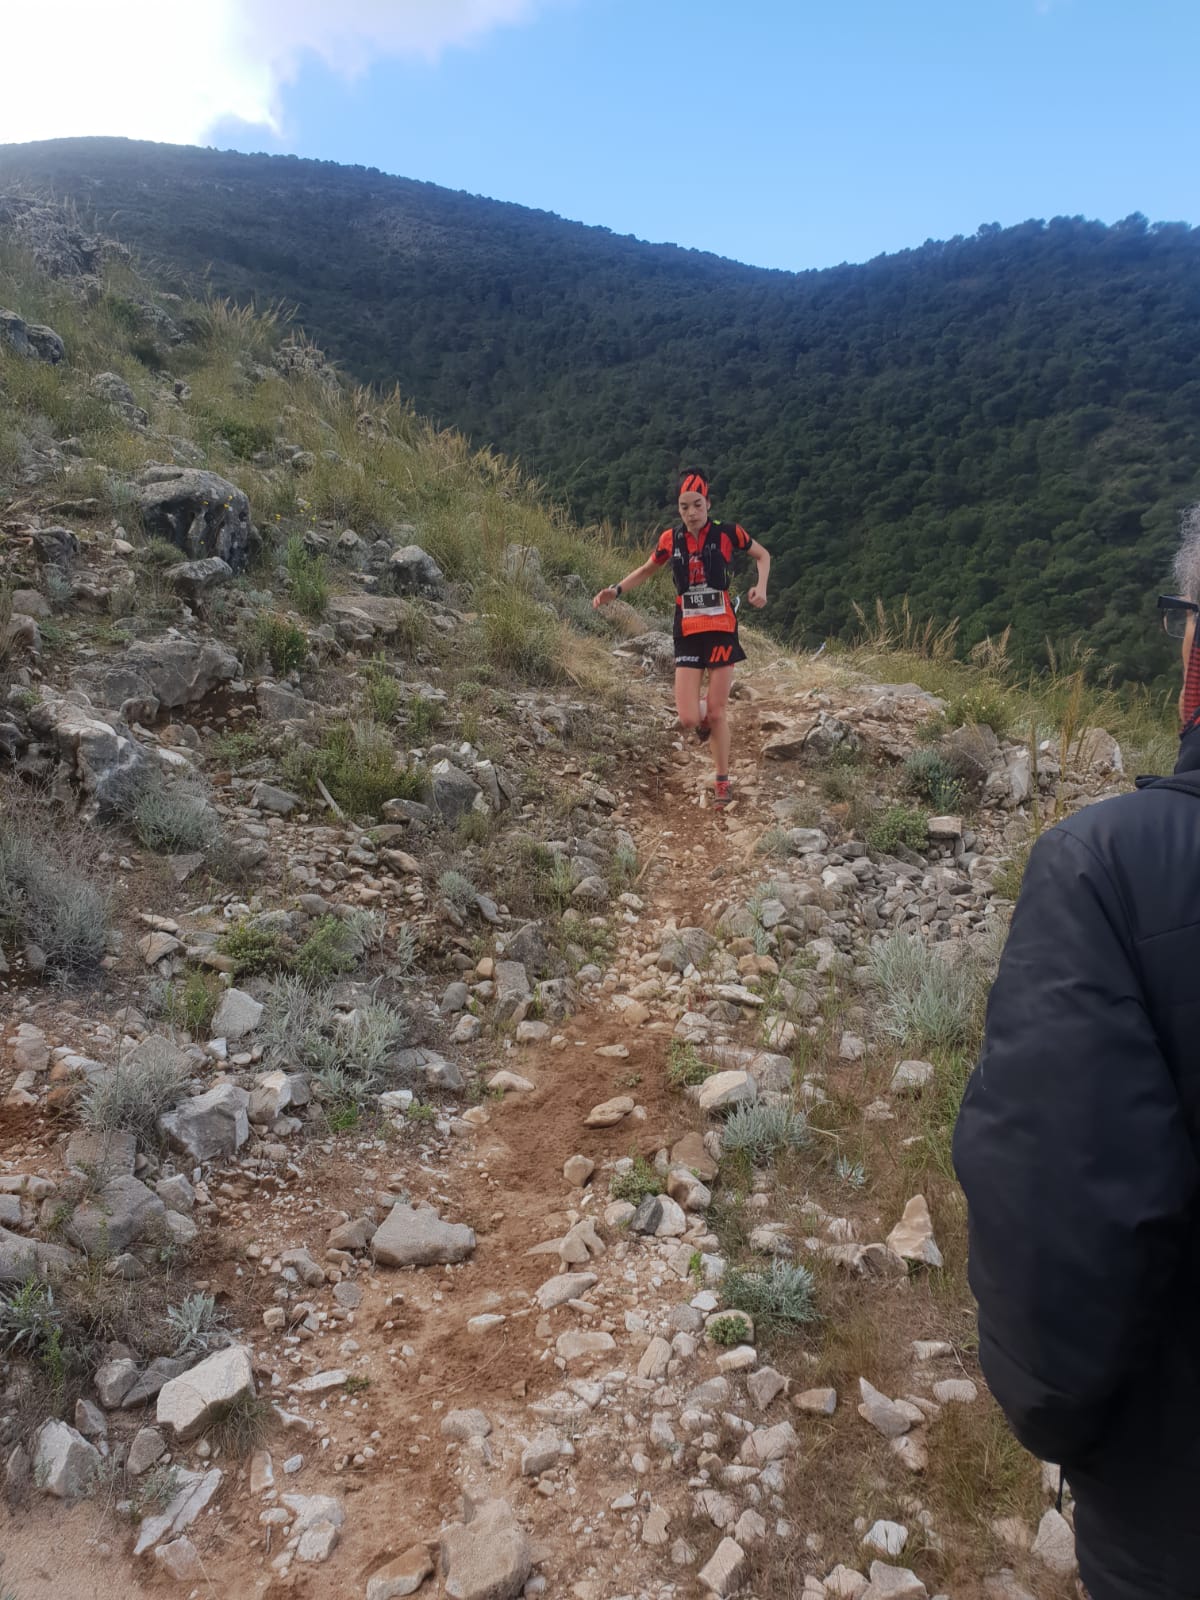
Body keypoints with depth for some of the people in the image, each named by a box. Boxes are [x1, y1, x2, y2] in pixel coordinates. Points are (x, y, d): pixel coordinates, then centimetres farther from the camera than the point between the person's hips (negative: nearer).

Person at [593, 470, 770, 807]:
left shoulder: (727, 533, -6)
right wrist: (616, 590, 0)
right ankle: (704, 713, 31)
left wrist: (761, 587, -8)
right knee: (689, 719, -8)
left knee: (717, 712, 2)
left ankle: (722, 782, 19)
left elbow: (762, 556, 10)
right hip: (688, 635, 2)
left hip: (722, 631, -1)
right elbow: (646, 570, 16)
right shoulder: (670, 538, -1)